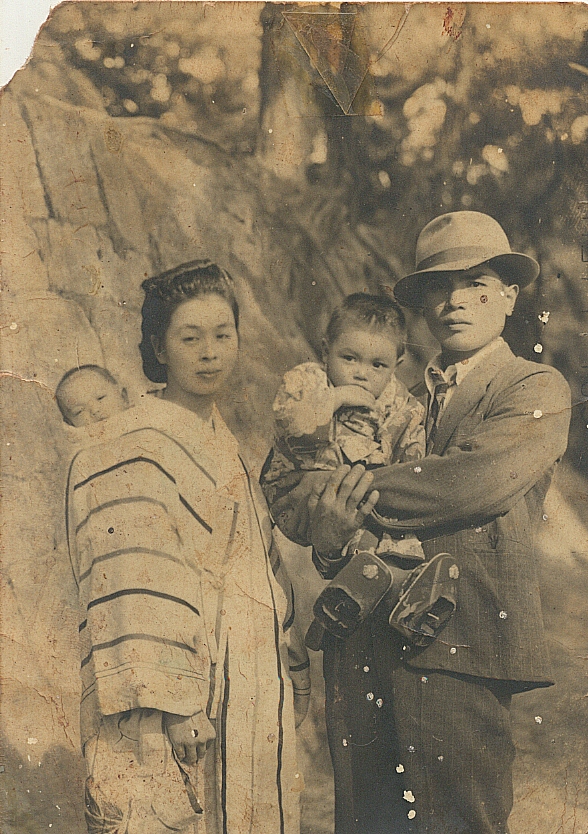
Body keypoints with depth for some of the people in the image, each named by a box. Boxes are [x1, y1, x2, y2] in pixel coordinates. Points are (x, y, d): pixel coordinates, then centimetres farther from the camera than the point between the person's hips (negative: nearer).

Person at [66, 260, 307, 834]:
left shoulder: (222, 447, 14)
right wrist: (173, 702, -23)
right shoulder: (136, 448, -12)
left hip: (246, 694, 8)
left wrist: (290, 671, 16)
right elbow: (139, 586, -19)